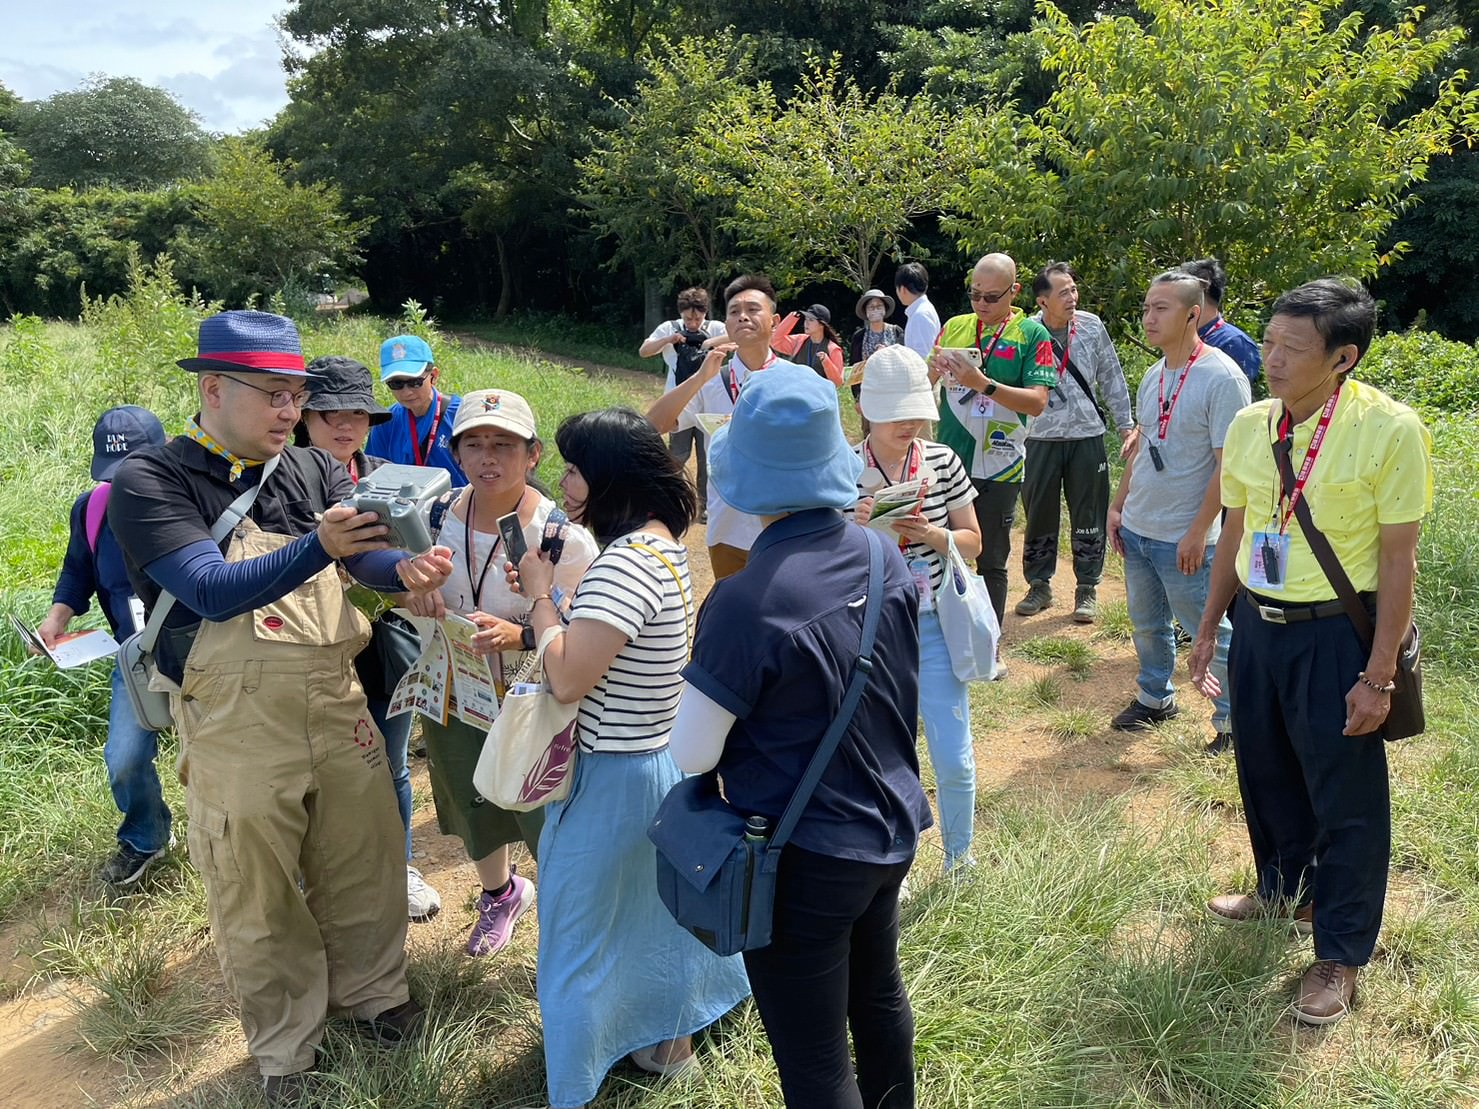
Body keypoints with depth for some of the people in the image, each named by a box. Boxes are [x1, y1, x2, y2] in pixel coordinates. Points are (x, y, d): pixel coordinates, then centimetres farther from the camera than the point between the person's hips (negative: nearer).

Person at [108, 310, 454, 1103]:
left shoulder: (314, 471, 2)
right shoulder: (150, 484, -11)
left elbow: (366, 556, -8)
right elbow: (212, 590, -23)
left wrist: (406, 570, -32)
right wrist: (318, 547, -37)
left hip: (336, 707, 4)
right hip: (237, 731, -3)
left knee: (363, 864, 16)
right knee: (258, 894, 12)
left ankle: (370, 990, 43)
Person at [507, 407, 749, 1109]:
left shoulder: (625, 563, -27)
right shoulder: (663, 542, 3)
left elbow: (567, 680, -28)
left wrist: (540, 593, -16)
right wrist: (554, 589, 0)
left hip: (617, 778, -10)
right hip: (668, 758, 10)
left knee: (583, 926, 8)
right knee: (665, 906, 26)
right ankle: (672, 1043, 47)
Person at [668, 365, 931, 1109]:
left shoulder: (747, 603, -27)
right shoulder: (886, 557, -5)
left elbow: (690, 755, -18)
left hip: (804, 860, -7)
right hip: (890, 830, 7)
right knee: (879, 998, 29)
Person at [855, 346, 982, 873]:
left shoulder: (943, 461, -3)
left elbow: (972, 541, 4)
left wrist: (932, 534, -16)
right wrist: (854, 527, -22)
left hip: (932, 627, 1)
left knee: (954, 761, 4)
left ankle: (959, 863, 30)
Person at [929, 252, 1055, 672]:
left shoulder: (1032, 335, -5)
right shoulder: (954, 327, 6)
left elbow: (1037, 401, -15)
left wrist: (983, 383, -26)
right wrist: (933, 370, -11)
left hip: (998, 469, -3)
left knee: (991, 562, 9)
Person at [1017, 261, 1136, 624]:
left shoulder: (1092, 326, -1)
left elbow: (1112, 378, 7)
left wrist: (1126, 424, 9)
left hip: (1087, 436, 1)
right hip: (1041, 439, -1)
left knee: (1088, 516, 7)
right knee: (1039, 516, 9)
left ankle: (1087, 589, 20)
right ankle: (1039, 585, 25)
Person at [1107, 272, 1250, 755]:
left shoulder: (1222, 377, -16)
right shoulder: (1154, 376, 7)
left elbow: (1230, 464, -18)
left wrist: (1198, 531, -19)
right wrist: (1118, 506, 12)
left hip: (1183, 539, -7)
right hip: (1136, 529, 7)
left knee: (1209, 629, 4)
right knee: (1146, 622, 19)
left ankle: (1233, 716, 20)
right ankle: (1155, 698, 37)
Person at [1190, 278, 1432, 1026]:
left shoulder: (1389, 429, -17)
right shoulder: (1249, 424, -1)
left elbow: (1398, 559, -14)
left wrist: (1379, 676, -13)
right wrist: (1208, 628, 12)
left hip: (1334, 633, -5)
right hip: (1256, 623, 5)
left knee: (1346, 797, 7)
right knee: (1265, 772, 20)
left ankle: (1341, 955, 24)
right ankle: (1282, 890, 45)